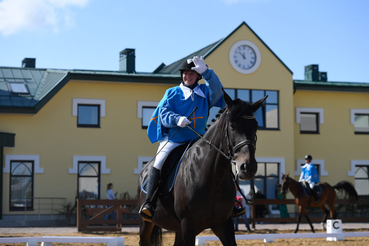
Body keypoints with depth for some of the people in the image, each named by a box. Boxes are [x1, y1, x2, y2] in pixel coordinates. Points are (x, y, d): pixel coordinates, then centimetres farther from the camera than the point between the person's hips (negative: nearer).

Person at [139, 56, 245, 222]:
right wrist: (177, 119, -26)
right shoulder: (172, 93, 6)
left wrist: (206, 72, -26)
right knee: (159, 163, -25)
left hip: (197, 140, 2)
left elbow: (216, 90, -12)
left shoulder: (205, 92, 9)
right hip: (172, 139, -2)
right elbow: (163, 113, -5)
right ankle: (149, 203, -26)